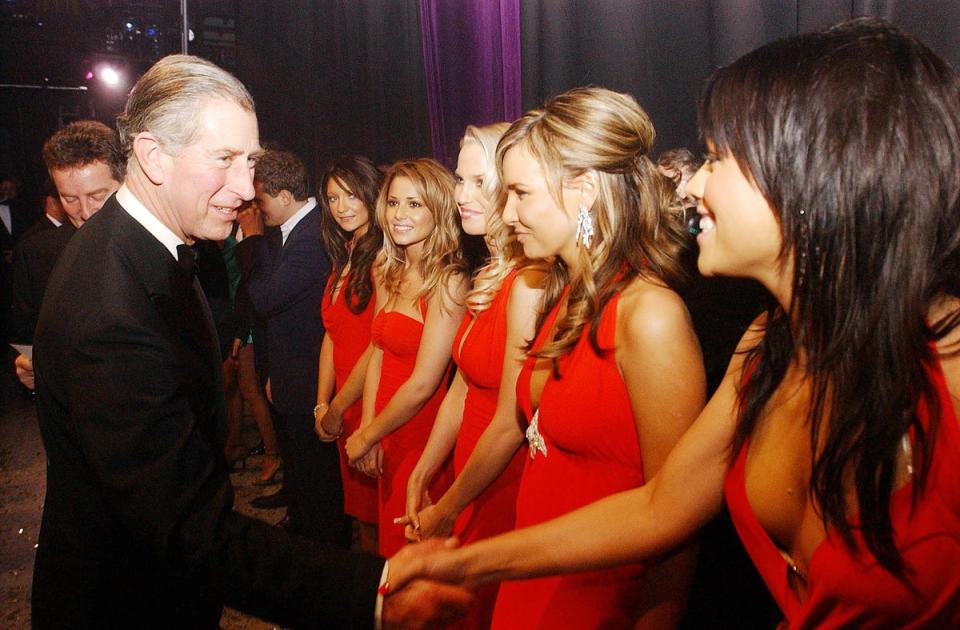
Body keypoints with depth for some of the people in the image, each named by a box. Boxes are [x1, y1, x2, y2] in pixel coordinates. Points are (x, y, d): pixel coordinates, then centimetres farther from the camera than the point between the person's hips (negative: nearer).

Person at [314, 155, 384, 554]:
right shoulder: (344, 259, 13)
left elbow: (378, 347, -16)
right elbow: (332, 335, 12)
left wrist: (337, 407, -7)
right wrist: (321, 405, 5)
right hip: (343, 411, 8)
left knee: (377, 521, 6)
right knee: (362, 515, 18)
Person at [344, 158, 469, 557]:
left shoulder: (449, 281, -18)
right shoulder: (390, 274, 6)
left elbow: (423, 385, -19)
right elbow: (378, 356, 6)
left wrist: (366, 436, -6)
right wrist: (367, 432, -3)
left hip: (424, 438, -7)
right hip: (389, 438, 7)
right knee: (391, 544, 21)